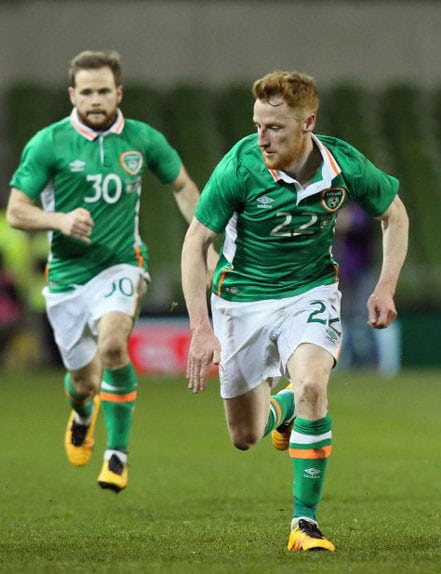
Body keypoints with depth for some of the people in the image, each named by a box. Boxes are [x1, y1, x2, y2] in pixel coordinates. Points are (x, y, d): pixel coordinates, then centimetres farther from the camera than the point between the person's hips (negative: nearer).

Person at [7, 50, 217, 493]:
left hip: (121, 264, -1)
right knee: (84, 381, 8)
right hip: (66, 273, 1)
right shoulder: (48, 144, -8)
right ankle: (81, 412, 50)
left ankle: (117, 453, -16)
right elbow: (16, 212, -6)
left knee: (112, 345, -30)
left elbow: (183, 186, 15)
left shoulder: (143, 140, -2)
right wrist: (60, 220, -25)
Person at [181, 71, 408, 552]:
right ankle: (282, 405, 46)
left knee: (311, 385, -29)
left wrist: (386, 287, -6)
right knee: (245, 437, 8)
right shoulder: (240, 166, -23)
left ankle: (305, 520, -16)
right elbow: (195, 242, -14)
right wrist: (200, 328, -19)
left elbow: (394, 214, 4)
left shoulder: (344, 165, -17)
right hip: (242, 298, 0)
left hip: (311, 291, 0)